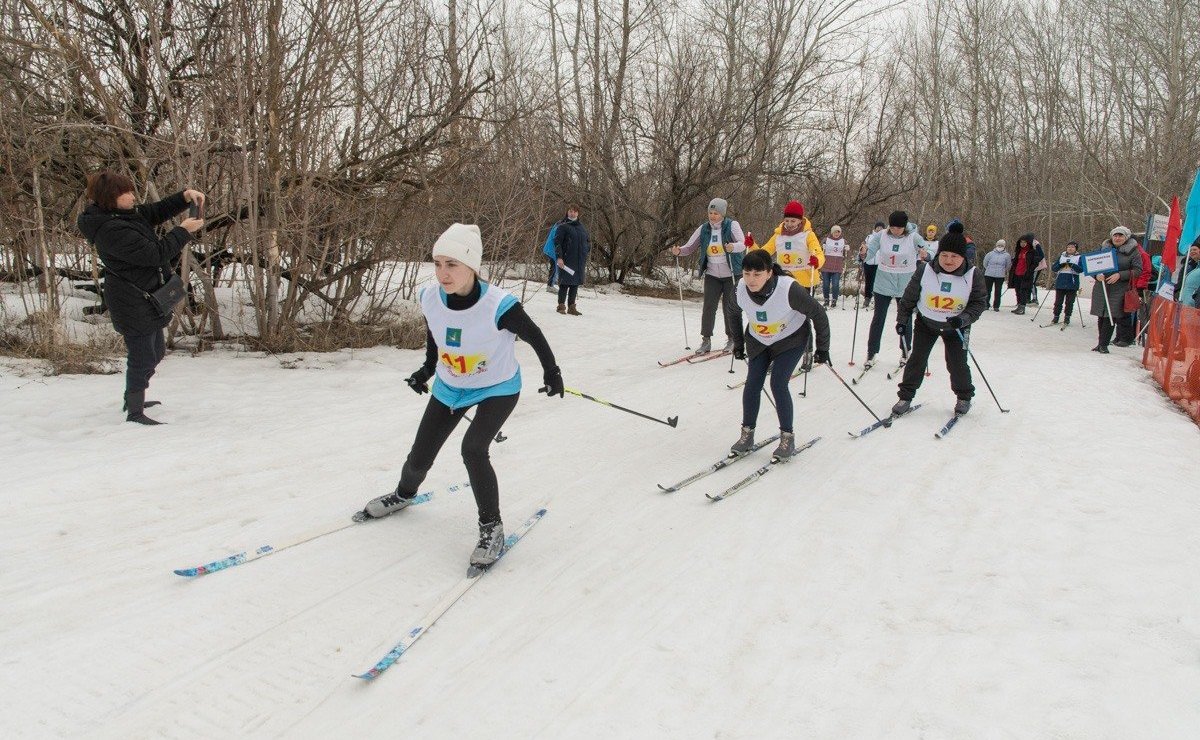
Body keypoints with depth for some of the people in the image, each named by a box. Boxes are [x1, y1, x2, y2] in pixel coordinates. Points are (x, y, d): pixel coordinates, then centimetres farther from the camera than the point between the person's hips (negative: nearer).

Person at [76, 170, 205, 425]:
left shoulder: (127, 213, 4)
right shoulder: (112, 231, -25)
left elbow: (157, 211, 15)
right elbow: (154, 253, -26)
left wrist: (185, 196, -2)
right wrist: (183, 231, -17)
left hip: (145, 301, 11)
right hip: (133, 304, -11)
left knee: (156, 352, 23)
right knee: (142, 358, -2)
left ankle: (133, 399, 39)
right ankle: (134, 413, 11)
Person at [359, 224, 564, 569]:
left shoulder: (499, 306, -33)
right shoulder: (430, 298, -19)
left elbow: (534, 336, -14)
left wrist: (551, 372, -2)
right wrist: (427, 368, 11)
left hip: (498, 388, -5)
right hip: (449, 387, 5)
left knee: (473, 449, -26)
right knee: (420, 456, 10)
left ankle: (491, 526, -5)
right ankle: (404, 494, 47)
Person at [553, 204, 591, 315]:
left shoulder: (582, 228, 17)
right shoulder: (563, 226, -2)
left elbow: (588, 242, 28)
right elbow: (557, 242, -8)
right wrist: (559, 257, -16)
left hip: (580, 261, 6)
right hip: (566, 260, -6)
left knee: (575, 284, 7)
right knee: (565, 283, -6)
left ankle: (571, 306, 13)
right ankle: (561, 305, 2)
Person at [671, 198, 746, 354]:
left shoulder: (732, 225, -10)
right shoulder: (704, 228, 1)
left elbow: (742, 244, -24)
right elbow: (689, 247, 1)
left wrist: (733, 247, -46)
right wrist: (679, 251, -21)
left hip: (731, 274, -3)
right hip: (712, 275, 3)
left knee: (730, 307, 1)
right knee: (708, 307, -4)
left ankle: (733, 339, 17)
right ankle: (706, 340, 3)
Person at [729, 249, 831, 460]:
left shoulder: (788, 289, -34)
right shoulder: (742, 288, -21)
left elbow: (818, 313, -20)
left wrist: (822, 348, -13)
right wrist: (738, 342, 10)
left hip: (791, 340, -4)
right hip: (758, 341, 4)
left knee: (778, 383, -16)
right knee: (752, 383, -7)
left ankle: (788, 437, -1)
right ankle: (747, 434, 9)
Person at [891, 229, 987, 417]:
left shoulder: (972, 276, -17)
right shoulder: (925, 271, -17)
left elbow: (980, 303, -12)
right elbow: (909, 297, -5)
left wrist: (963, 319, -28)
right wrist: (902, 320, -3)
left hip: (955, 327, 0)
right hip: (926, 323, 1)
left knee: (957, 363, 0)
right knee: (917, 360, -3)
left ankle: (964, 397, 24)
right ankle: (905, 397, 8)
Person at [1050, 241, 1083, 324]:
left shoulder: (1079, 258, 6)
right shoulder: (1061, 256, 13)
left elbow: (1081, 269, -8)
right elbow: (1053, 268, 8)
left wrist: (1072, 265, -21)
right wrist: (1061, 265, -11)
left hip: (1072, 284, -2)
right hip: (1060, 283, 2)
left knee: (1069, 302, 1)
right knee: (1058, 301, 3)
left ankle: (1067, 318, 9)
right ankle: (1056, 316, 10)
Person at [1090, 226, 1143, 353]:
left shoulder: (1132, 251, 0)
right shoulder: (1104, 247, 10)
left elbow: (1137, 270, -2)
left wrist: (1120, 275, -15)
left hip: (1119, 289, -3)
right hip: (1101, 287, 3)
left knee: (1111, 316, -9)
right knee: (1101, 316, 7)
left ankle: (1103, 344, -4)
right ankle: (1101, 343, 18)